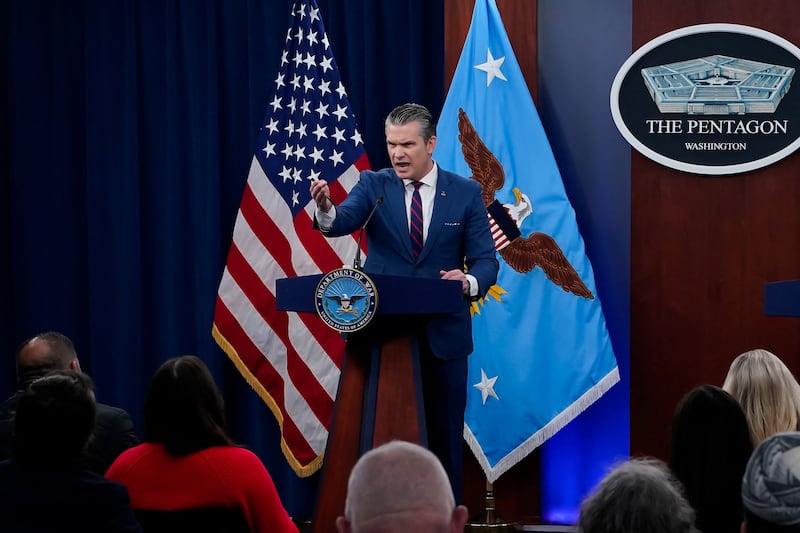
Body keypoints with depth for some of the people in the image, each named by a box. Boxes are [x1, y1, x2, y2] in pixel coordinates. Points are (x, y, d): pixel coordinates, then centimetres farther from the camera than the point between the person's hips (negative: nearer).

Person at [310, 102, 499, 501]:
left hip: (443, 333, 0)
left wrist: (470, 281, -23)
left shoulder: (466, 194, 2)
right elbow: (342, 222, -18)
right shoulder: (373, 185, 1)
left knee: (443, 436, 6)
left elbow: (486, 261, -1)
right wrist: (326, 209, -41)